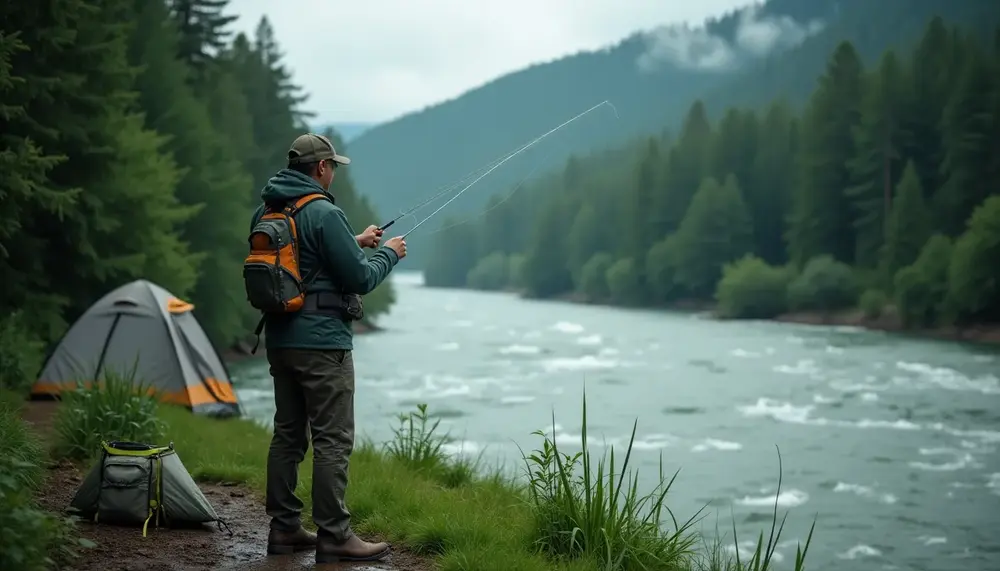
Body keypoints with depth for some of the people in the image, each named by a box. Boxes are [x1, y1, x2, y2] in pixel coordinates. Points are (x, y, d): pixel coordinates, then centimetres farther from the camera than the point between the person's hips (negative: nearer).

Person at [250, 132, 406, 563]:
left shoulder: (265, 213, 11)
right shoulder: (325, 214, -15)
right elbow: (360, 279, -13)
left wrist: (355, 244, 24)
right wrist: (388, 253, 5)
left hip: (279, 339, 9)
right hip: (322, 341, -9)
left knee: (288, 433, 14)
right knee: (332, 440, -4)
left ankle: (284, 528, 19)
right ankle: (334, 536, -1)